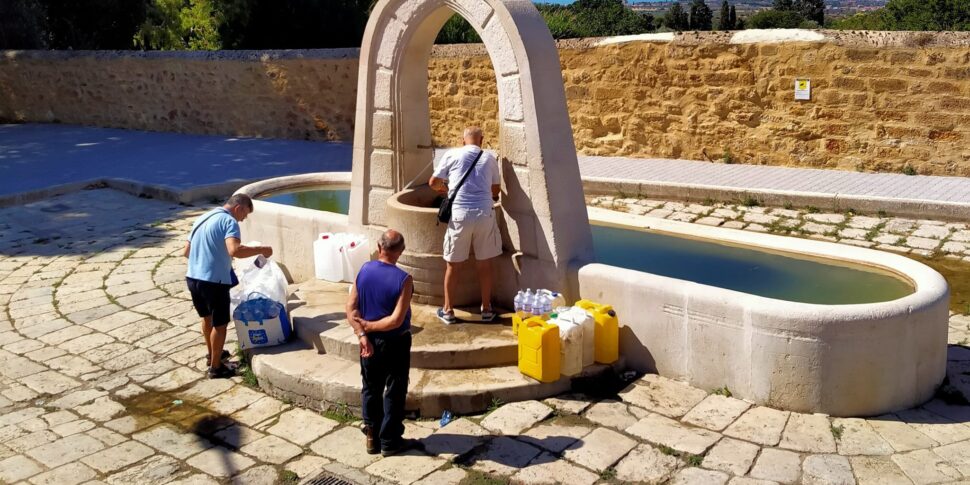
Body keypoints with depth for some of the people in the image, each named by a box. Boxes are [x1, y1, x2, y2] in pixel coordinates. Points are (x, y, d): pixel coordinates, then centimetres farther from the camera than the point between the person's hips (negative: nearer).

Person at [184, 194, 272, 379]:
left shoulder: (202, 218, 15)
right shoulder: (228, 221, -12)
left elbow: (187, 251, 20)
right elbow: (234, 250, -29)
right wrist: (261, 250, -18)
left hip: (193, 278, 9)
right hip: (214, 281, -8)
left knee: (207, 317, 27)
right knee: (220, 323, 7)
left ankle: (211, 354, 44)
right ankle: (216, 368, 15)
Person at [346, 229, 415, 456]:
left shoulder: (364, 270, -8)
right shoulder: (403, 280, -20)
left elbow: (351, 308, -10)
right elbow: (397, 320, -24)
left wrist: (363, 335, -13)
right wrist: (368, 326, -13)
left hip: (370, 341, 4)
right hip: (395, 343, -4)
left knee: (371, 389, 18)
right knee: (394, 392, 9)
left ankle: (372, 437, 28)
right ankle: (390, 442, 18)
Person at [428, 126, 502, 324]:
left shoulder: (452, 154, 5)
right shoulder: (489, 158, 11)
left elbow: (434, 182, 8)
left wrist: (444, 188, 30)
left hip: (459, 214, -1)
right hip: (484, 214, 1)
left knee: (452, 264, 10)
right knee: (484, 263, 12)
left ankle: (448, 310, 18)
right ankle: (486, 309, 21)